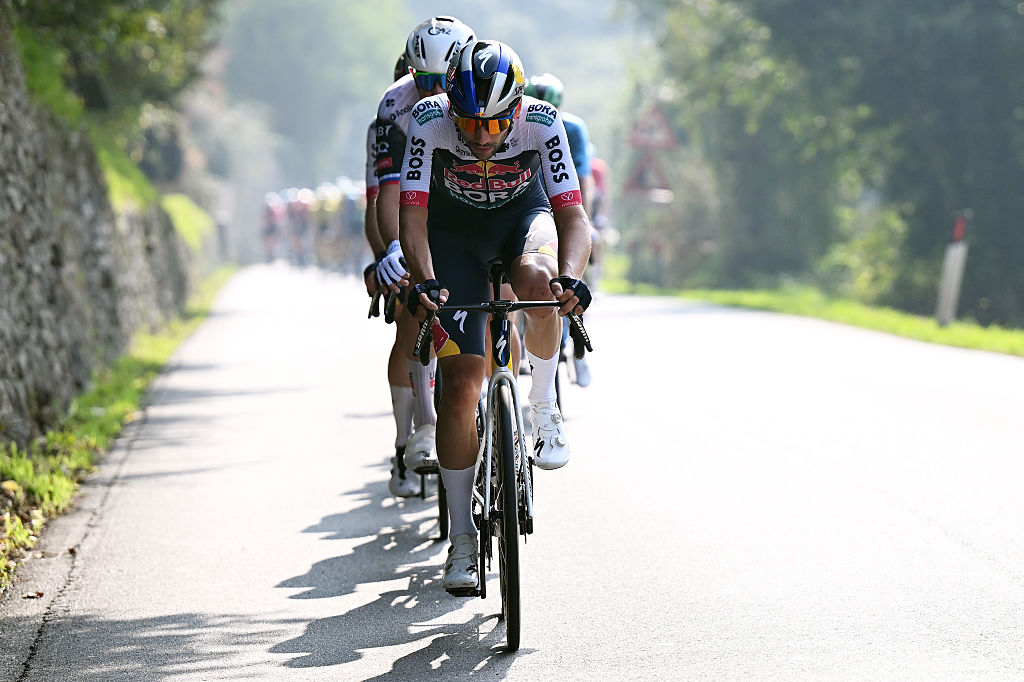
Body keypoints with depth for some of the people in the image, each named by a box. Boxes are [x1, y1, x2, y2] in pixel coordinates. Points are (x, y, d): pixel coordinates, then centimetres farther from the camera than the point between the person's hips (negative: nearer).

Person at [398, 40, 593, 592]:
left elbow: (571, 214, -32)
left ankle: (544, 409, -11)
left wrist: (569, 278, -50)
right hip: (454, 231, 0)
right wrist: (425, 281, -48)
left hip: (522, 215, 0)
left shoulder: (541, 122, -28)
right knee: (461, 383, -9)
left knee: (537, 283, -38)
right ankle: (462, 539, 1)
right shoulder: (430, 120, -29)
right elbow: (412, 215, -31)